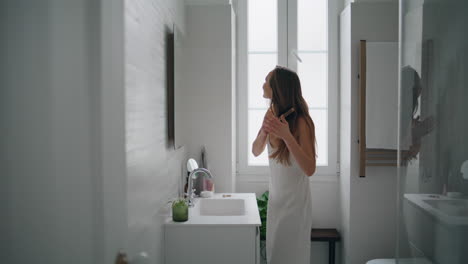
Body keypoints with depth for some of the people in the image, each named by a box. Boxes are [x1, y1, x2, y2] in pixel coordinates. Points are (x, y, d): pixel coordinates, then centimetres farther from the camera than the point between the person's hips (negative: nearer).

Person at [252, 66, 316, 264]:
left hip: (295, 201, -6)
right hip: (276, 197, 7)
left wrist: (287, 136, -35)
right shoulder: (272, 114, 0)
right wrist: (264, 131, -16)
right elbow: (256, 151, 5)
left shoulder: (300, 121, -20)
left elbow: (309, 169, -24)